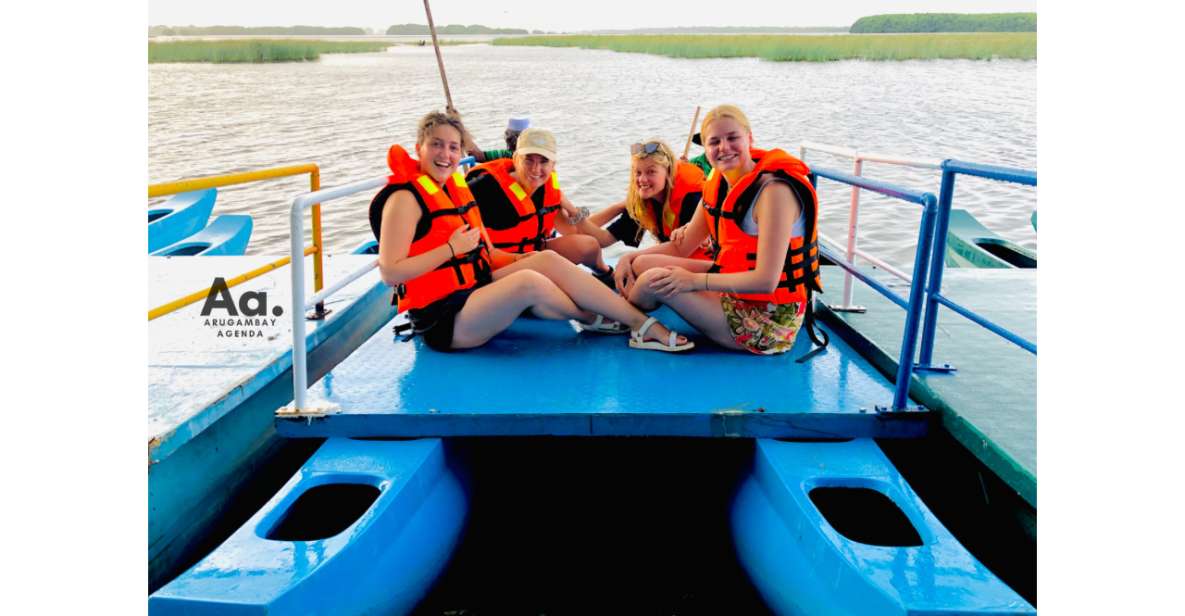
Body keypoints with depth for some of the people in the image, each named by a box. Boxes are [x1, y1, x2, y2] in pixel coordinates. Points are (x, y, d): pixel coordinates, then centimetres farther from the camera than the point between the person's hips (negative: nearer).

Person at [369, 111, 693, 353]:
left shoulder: (456, 188, 14)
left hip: (474, 290, 9)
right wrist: (452, 248, -19)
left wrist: (527, 260, 0)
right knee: (528, 282, -29)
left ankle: (643, 326, -12)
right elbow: (390, 272, -21)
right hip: (443, 320, -9)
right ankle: (591, 319, 3)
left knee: (548, 260, -9)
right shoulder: (406, 197, -12)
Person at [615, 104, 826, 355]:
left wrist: (694, 281, -23)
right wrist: (630, 257, -2)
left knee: (654, 281, -16)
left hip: (768, 321, -8)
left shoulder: (773, 190, -22)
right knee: (642, 264, 2)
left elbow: (766, 281, -26)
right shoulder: (719, 184, 4)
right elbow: (682, 246, 11)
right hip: (733, 289, 8)